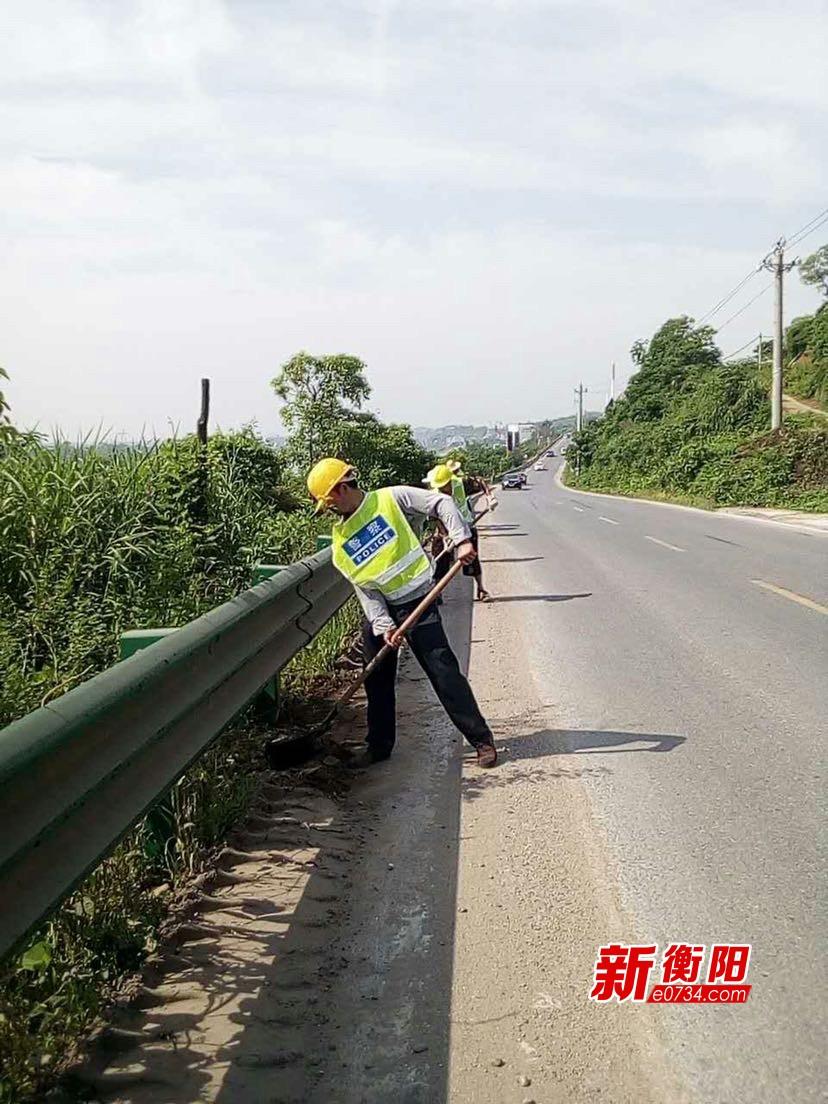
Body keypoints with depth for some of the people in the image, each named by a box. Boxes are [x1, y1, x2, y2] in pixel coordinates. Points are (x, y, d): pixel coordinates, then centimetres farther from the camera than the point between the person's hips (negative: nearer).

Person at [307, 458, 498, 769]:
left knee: (443, 671, -7)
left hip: (418, 603, -5)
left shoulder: (391, 499, -9)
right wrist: (382, 625, -15)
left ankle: (482, 740, 2)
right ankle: (379, 746, 28)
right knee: (376, 680, 11)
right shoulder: (340, 540, 2)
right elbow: (364, 588, -4)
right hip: (379, 610, 5)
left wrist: (462, 540, -23)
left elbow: (441, 503, -10)